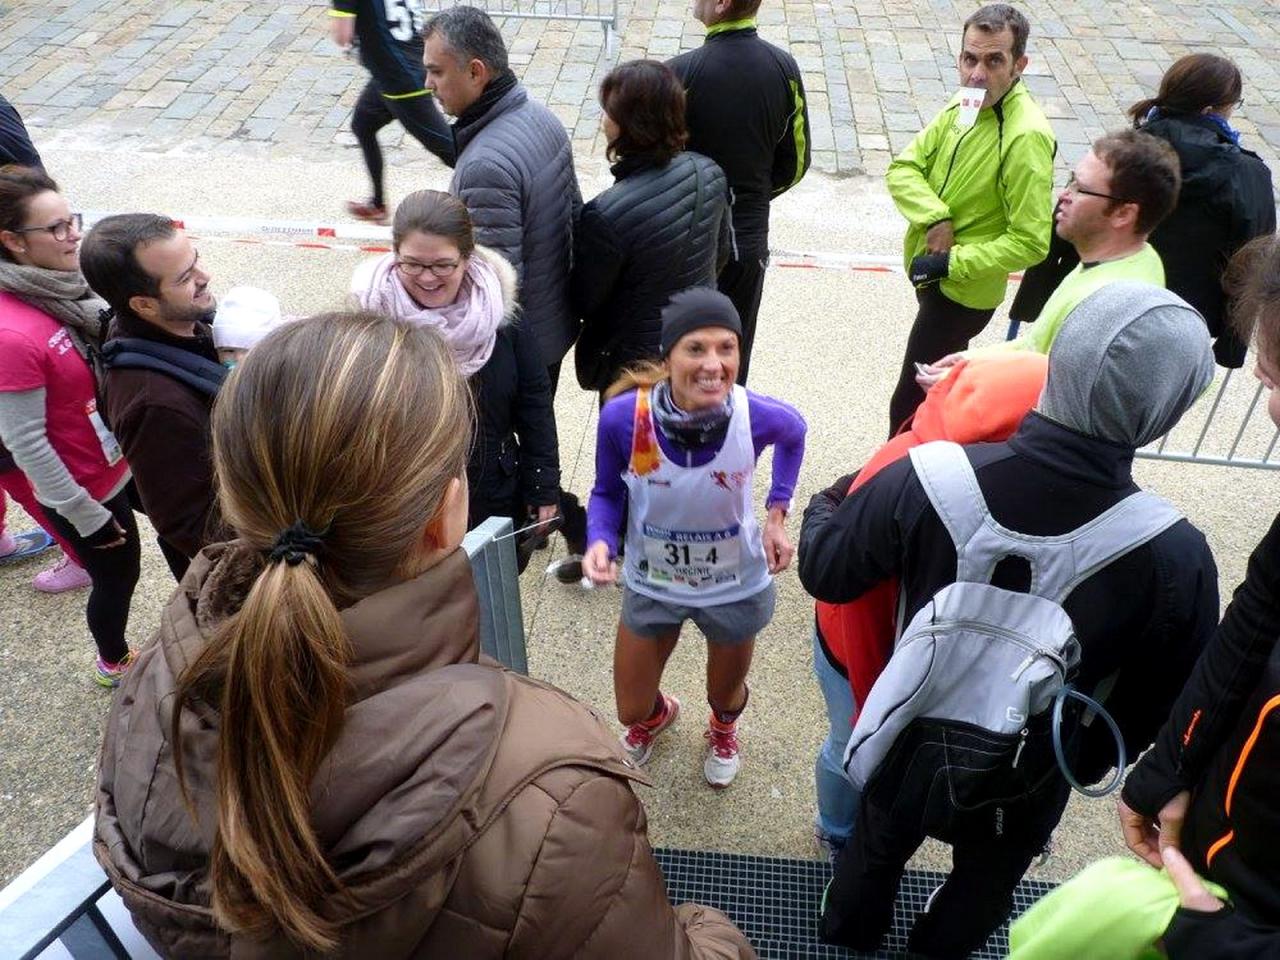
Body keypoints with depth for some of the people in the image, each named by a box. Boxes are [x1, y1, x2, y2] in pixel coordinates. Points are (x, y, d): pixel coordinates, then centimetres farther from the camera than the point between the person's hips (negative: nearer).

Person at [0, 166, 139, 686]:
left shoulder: (63, 283, -7)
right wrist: (86, 515, -15)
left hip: (123, 458, 7)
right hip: (87, 489, -7)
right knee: (117, 576, 15)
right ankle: (113, 664, 46)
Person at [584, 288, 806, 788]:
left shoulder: (755, 416, -28)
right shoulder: (622, 417, -30)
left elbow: (794, 432, -2)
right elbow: (607, 494, -10)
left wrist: (777, 514, -8)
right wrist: (600, 541, -30)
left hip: (735, 586, 0)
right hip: (651, 584, 0)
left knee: (726, 695, 27)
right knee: (632, 710, 19)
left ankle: (723, 729, 68)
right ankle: (657, 714, 61)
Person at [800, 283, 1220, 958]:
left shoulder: (926, 479, -32)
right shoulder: (1175, 556, -31)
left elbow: (826, 574, -15)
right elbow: (1156, 703, -13)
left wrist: (825, 505, 8)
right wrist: (1092, 761, 9)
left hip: (909, 752, 1)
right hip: (1026, 783, 0)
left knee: (877, 850, 32)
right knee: (986, 882, 33)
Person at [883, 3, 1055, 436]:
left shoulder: (1026, 137, -25)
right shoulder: (963, 104, -1)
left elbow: (1029, 242, -26)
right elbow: (903, 168, -3)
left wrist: (951, 262, -23)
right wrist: (934, 218, -20)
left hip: (963, 291, -8)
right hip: (933, 276, 8)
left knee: (909, 406, -2)